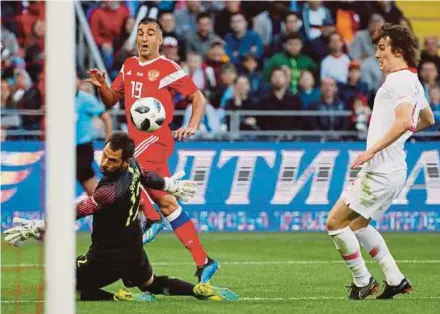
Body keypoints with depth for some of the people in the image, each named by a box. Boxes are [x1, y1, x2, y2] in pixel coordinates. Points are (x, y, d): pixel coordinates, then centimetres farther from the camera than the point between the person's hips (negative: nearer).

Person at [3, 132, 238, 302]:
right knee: (152, 284, 33)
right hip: (134, 251, 9)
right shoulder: (133, 166, -7)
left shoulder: (110, 191, -32)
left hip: (109, 258, -9)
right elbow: (148, 177, 15)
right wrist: (172, 185, 38)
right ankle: (201, 290, 16)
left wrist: (36, 228, -35)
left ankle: (120, 298, -15)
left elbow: (75, 213, -34)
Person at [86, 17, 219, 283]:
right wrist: (102, 85, 0)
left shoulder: (168, 68, -5)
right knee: (167, 203, 4)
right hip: (138, 138, 7)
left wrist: (193, 126, -14)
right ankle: (203, 261, 6)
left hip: (157, 137, -7)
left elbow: (198, 97, -1)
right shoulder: (129, 66, 15)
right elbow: (111, 100, 20)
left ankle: (151, 219, -11)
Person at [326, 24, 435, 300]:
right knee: (357, 225, 21)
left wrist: (372, 150, -29)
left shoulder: (400, 80, -16)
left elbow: (404, 121, -31)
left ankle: (363, 281, 3)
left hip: (381, 172, -10)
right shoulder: (413, 82, 15)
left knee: (335, 222, -5)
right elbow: (428, 120, 31)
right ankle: (395, 279, 19)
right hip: (392, 171, 10)